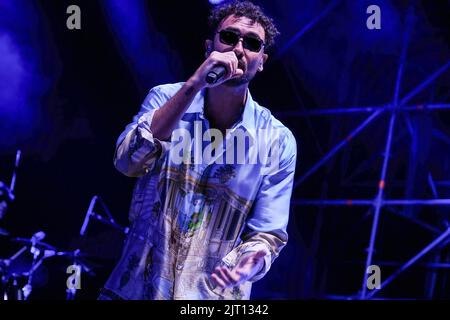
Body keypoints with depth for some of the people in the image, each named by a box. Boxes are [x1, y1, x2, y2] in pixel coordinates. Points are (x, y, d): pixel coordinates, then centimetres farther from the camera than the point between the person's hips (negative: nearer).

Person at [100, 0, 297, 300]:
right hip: (135, 286, 1)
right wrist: (194, 85, -26)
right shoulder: (166, 99, -3)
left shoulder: (278, 142, -7)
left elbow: (266, 235, -6)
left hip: (212, 297, -1)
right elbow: (128, 161, -20)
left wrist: (251, 262, -30)